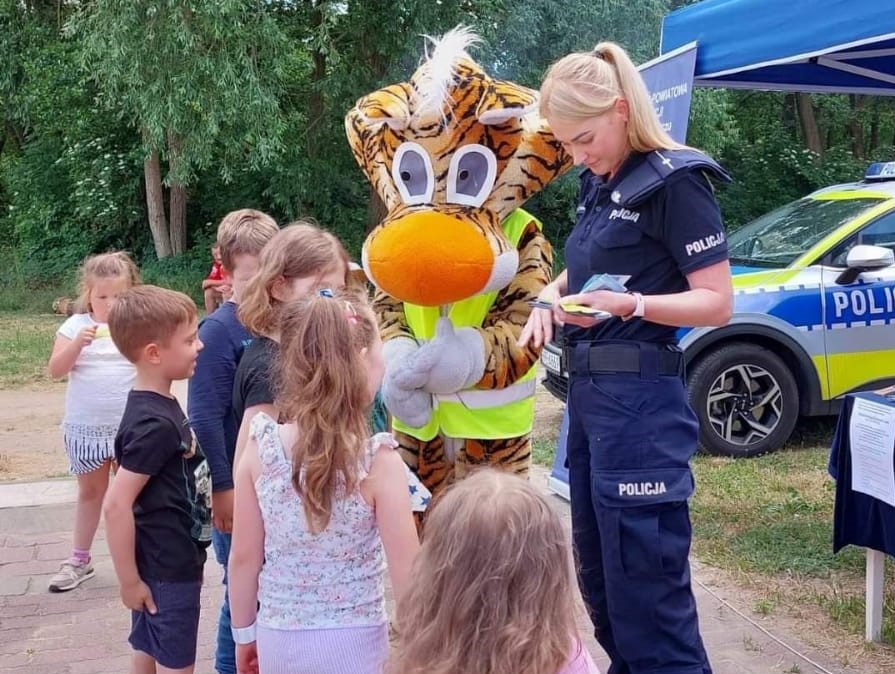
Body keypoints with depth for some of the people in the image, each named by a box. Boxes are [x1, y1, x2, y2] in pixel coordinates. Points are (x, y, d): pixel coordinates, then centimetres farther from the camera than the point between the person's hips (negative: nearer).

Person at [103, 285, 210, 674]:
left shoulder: (158, 406, 4)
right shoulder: (154, 425, -25)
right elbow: (117, 505, -26)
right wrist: (129, 580, -19)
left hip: (166, 564, 9)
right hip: (168, 570, -9)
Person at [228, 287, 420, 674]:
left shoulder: (260, 449, -10)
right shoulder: (379, 462, -19)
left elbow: (244, 558, -2)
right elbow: (407, 572, -15)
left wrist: (244, 633, 12)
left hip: (278, 638, 3)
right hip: (351, 643, -3)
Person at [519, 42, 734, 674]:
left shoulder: (675, 180, -12)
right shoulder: (599, 185, 13)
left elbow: (717, 303, -14)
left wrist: (628, 304, -27)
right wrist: (551, 294, 6)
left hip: (640, 397, -9)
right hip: (587, 388, 9)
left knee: (644, 578, -4)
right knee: (598, 568, 16)